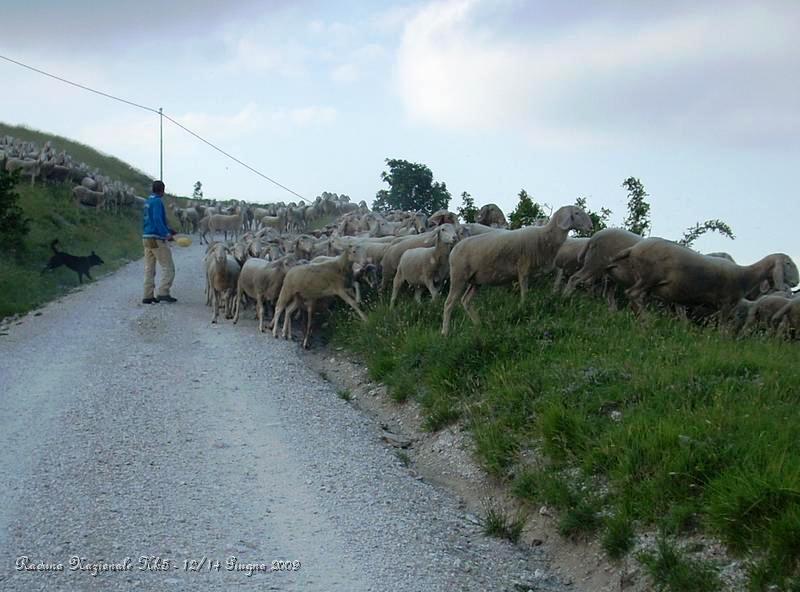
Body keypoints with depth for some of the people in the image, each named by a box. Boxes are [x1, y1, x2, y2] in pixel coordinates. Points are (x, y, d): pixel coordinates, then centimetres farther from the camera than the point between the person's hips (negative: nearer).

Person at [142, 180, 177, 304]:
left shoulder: (147, 202, 16)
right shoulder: (157, 202, -12)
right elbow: (157, 220, -23)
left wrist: (169, 230, 27)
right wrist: (166, 234, -25)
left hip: (146, 238, 9)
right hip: (157, 238, -9)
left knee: (149, 268, 10)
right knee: (168, 267, -3)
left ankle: (148, 296, 9)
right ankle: (163, 293, -10)